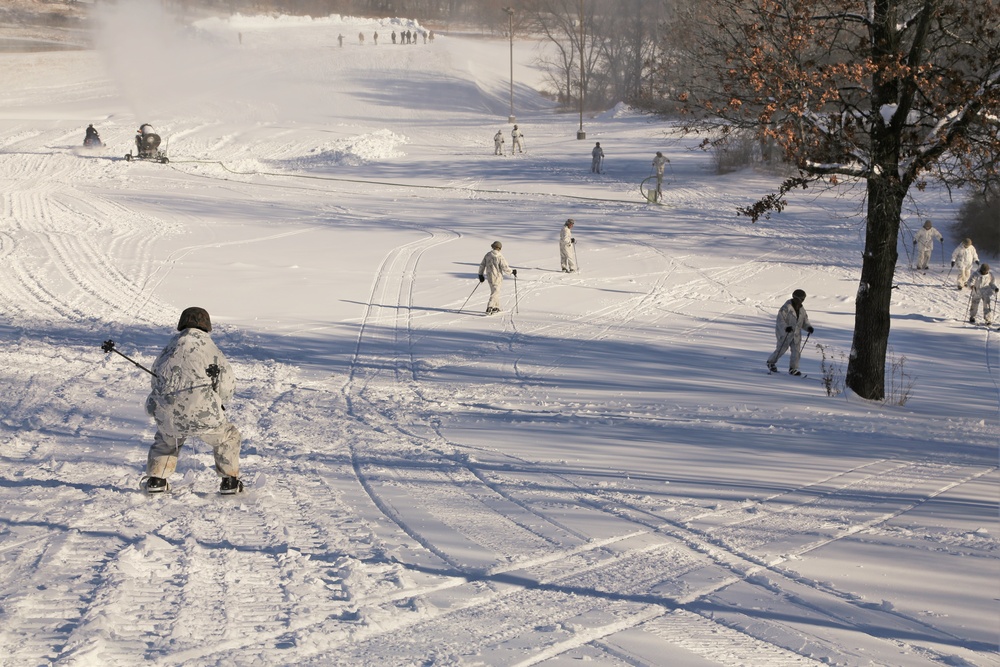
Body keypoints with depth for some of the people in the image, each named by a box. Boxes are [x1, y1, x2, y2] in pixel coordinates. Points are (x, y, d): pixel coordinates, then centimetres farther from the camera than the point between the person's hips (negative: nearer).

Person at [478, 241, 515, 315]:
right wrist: (512, 271, 1)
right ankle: (489, 308, -13)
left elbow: (482, 265, 8)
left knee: (495, 292, 21)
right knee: (495, 293, -3)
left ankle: (496, 307, 28)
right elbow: (505, 268, -16)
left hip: (489, 277, 7)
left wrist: (481, 274, 19)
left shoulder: (488, 255, 1)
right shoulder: (499, 257, -17)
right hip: (497, 277, -7)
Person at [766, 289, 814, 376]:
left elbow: (805, 321, 12)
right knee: (781, 349, 0)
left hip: (796, 334, 6)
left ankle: (793, 369, 4)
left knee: (796, 350, -4)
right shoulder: (786, 308, -17)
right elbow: (780, 320, -21)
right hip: (784, 333, -6)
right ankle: (771, 362, 26)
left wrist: (809, 327, -9)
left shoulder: (802, 309, 5)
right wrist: (786, 327, -38)